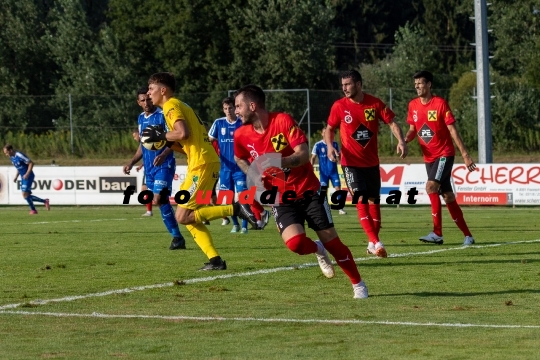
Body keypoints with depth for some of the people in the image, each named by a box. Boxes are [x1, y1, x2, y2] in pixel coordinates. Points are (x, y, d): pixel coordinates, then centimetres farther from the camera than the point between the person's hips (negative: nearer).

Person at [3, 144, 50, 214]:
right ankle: (45, 201, 15)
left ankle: (33, 210, 1)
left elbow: (31, 163, -19)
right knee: (26, 195, 6)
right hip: (23, 177, 9)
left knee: (25, 194, -14)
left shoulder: (19, 156, -21)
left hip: (28, 177, -9)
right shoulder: (12, 157, 6)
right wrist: (16, 176, 10)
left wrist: (27, 174, -24)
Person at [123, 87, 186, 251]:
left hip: (164, 165, -7)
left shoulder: (162, 116, -9)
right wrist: (132, 162, 16)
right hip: (149, 167, 7)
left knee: (159, 200, -17)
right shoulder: (141, 118, 14)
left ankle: (177, 238, -10)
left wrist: (163, 155, -30)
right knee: (162, 202, 5)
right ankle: (177, 238, 10)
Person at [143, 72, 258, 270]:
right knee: (189, 218, 10)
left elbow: (183, 133, -22)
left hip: (202, 164, -10)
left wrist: (160, 135, -8)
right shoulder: (181, 106, 23)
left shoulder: (171, 106, -6)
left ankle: (235, 209, -14)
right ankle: (215, 260, 4)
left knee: (182, 216, -10)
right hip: (207, 161, 10)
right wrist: (167, 142, 12)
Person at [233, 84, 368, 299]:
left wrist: (281, 162, -37)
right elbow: (239, 159, 20)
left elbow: (304, 154, -20)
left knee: (331, 241, -3)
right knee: (294, 242, -25)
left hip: (308, 190, -2)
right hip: (281, 199, 2)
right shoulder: (242, 135, -2)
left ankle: (358, 284, 17)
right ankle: (318, 250, 11)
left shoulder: (283, 121, -14)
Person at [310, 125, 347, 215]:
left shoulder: (335, 144, 6)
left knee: (338, 188, -8)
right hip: (323, 172, -1)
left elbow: (339, 156, 14)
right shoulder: (318, 145, -1)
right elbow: (313, 158, -1)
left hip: (334, 171, 1)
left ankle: (341, 209, -6)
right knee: (323, 190, -2)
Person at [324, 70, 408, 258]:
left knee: (374, 200, 9)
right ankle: (376, 242, -23)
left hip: (371, 162, 3)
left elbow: (391, 122, -1)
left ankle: (372, 243, 22)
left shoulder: (375, 103, -3)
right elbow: (329, 129, 6)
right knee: (361, 199, -16)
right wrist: (330, 146, -12)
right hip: (351, 162, -3)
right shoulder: (339, 106, -5)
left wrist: (401, 140, -17)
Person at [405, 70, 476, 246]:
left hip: (444, 154, -6)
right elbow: (413, 129, 14)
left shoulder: (440, 103, -11)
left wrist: (465, 154, -13)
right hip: (429, 157, 6)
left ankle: (437, 233, -23)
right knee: (448, 196, 6)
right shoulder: (413, 105, 5)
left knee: (431, 186, -24)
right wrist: (405, 140, -8)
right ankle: (467, 235, 14)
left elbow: (452, 130, -11)